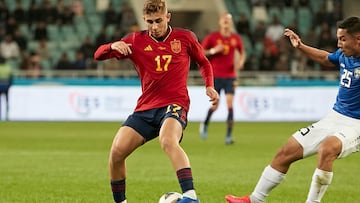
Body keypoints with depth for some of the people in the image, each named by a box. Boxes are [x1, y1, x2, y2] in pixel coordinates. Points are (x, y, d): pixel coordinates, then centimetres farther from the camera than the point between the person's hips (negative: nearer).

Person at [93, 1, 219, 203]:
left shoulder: (185, 38, 4)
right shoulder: (136, 41, 6)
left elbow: (204, 63, 20)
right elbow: (98, 55, 3)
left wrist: (210, 86, 2)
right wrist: (113, 46, -19)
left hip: (174, 104, -4)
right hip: (145, 108, 4)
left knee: (168, 141, -36)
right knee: (117, 151, -11)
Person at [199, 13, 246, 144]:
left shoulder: (236, 38, 4)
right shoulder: (212, 37, -4)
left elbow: (242, 52, 19)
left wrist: (241, 62, -2)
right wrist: (213, 51, -17)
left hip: (230, 76, 1)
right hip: (215, 76, -1)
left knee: (230, 105, -12)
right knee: (215, 106, 1)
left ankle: (228, 136, -11)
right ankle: (205, 124, 34)